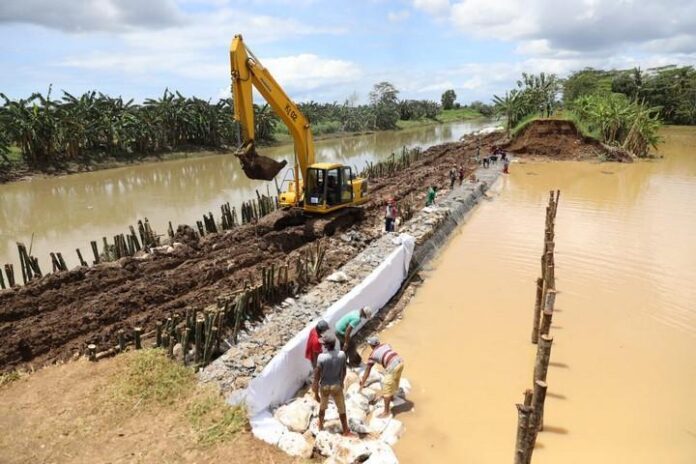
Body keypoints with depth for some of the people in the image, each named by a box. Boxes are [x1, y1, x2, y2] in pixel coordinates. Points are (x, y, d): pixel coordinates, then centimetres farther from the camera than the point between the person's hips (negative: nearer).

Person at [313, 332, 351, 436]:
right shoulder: (342, 354, -19)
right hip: (336, 386, 0)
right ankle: (346, 430, 33)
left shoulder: (321, 357, -26)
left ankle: (321, 425, 48)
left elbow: (317, 377, -18)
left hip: (324, 386, 0)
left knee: (322, 406, 27)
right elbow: (344, 371, -3)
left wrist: (316, 393, -6)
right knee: (341, 409, 20)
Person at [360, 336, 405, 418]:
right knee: (394, 381, 31)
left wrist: (362, 383, 22)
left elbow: (367, 371, 15)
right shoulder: (385, 345, 22)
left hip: (393, 366, -7)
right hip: (400, 361, 7)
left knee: (386, 388, 3)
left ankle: (386, 412, 7)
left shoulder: (372, 355, 10)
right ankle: (391, 396, 54)